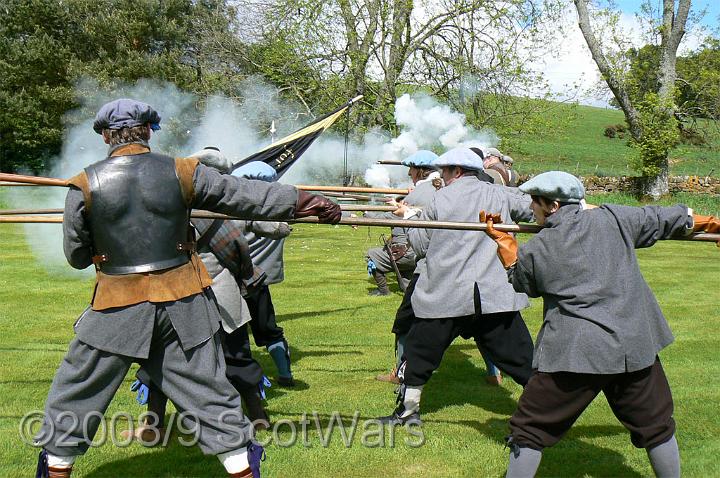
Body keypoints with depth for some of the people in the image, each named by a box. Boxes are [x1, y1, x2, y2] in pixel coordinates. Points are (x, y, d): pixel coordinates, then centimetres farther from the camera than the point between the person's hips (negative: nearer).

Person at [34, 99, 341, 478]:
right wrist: (311, 203, 12)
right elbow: (250, 197, 2)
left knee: (75, 391, 18)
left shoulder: (85, 184, -6)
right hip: (182, 304, 1)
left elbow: (75, 255, 3)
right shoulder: (182, 172, -5)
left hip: (119, 308, -1)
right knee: (207, 391, 13)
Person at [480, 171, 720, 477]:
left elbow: (520, 283, 18)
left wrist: (503, 241, 27)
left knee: (530, 428, 9)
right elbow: (660, 220, 17)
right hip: (634, 346, 3)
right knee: (655, 425, 21)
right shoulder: (613, 219, 2)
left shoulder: (535, 250, -2)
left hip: (575, 353, -3)